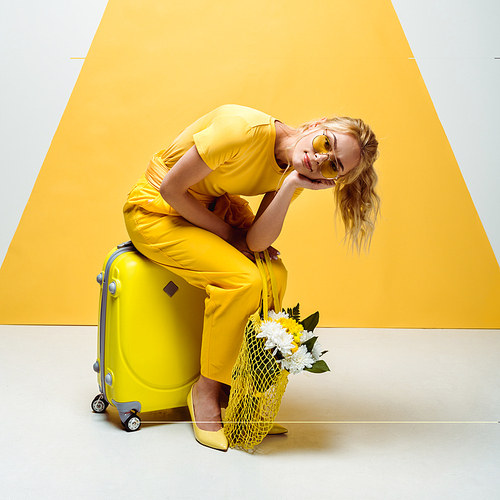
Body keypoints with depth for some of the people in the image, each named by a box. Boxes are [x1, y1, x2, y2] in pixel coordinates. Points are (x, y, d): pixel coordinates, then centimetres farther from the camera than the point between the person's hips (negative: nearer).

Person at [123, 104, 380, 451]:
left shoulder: (293, 174, -8)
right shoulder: (245, 130, -30)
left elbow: (256, 242, -17)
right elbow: (171, 189, -23)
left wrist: (291, 186, -29)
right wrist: (229, 233, -15)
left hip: (212, 207, 7)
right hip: (156, 212, -6)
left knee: (274, 276, -15)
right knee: (243, 280, -24)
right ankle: (205, 392, -5)